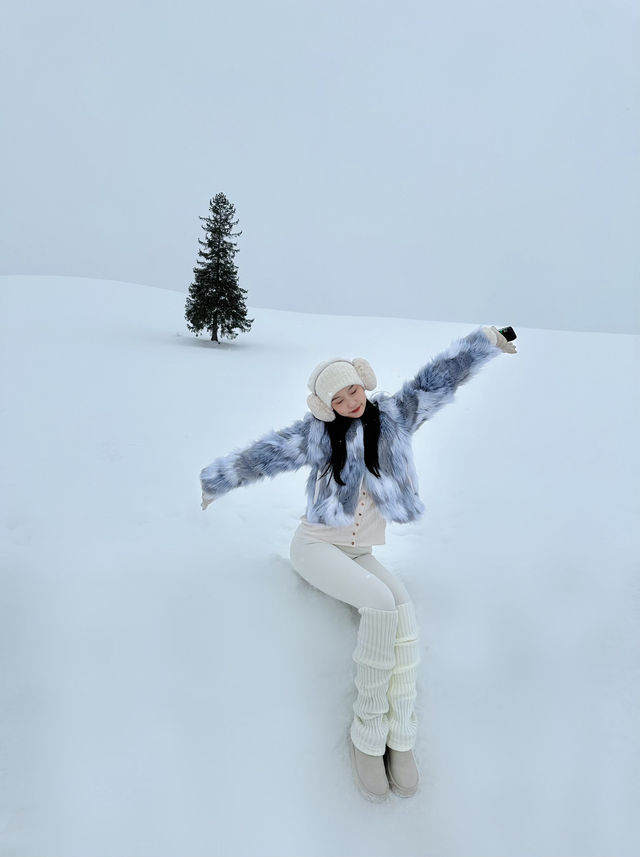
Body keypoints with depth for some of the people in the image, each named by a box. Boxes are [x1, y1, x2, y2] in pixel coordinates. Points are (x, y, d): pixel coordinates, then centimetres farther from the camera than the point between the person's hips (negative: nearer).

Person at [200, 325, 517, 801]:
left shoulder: (394, 415, 3)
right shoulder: (317, 433, -2)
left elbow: (438, 380, 2)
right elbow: (264, 455, 3)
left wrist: (486, 340, 2)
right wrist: (215, 481, 11)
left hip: (360, 554, 3)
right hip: (315, 546, -3)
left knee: (403, 607, -28)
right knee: (380, 603, -29)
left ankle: (398, 738, -20)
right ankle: (368, 727, -16)